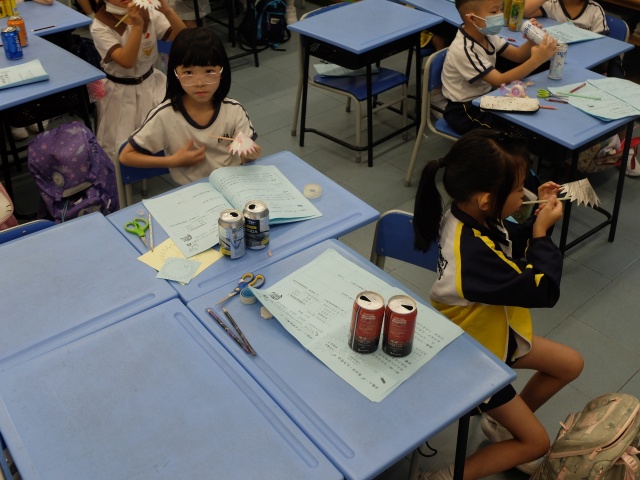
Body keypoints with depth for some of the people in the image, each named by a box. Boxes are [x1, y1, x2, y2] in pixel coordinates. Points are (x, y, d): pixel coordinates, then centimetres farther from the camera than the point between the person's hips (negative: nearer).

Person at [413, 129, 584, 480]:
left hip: (492, 333, 9)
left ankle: (502, 425, 32)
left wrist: (538, 218, -10)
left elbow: (512, 247, 6)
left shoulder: (472, 217, -15)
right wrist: (542, 232, -20)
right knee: (536, 442, 5)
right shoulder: (473, 254, -42)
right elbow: (544, 290, -31)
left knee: (571, 364, 22)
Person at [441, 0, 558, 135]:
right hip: (465, 110, -8)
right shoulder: (463, 50, -28)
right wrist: (536, 60, -38)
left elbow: (518, 55, 2)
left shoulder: (486, 34, -1)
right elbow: (500, 81, -31)